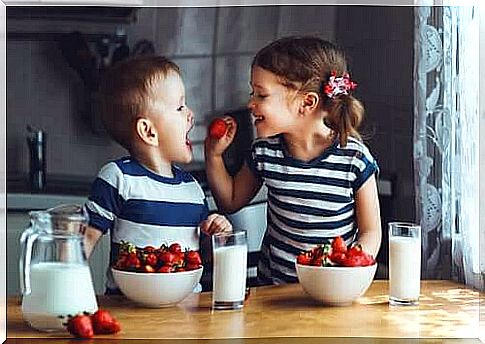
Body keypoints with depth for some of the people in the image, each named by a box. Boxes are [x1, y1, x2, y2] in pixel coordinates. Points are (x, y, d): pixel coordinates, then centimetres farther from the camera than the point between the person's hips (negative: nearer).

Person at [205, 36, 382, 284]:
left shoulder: (355, 159, -9)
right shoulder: (264, 152, 2)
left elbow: (370, 232, -1)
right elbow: (231, 201, 19)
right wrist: (214, 154, 6)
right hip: (272, 285, 3)